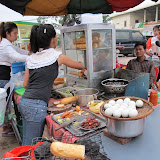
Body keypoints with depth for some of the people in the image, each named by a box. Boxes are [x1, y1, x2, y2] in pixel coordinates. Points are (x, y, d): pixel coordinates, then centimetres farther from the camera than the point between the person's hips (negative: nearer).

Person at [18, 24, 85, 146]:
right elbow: (79, 66, 14)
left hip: (24, 102, 7)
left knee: (26, 141, 19)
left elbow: (25, 84, 16)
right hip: (36, 105, -7)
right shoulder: (57, 56, -3)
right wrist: (83, 65, 38)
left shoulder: (32, 58, 12)